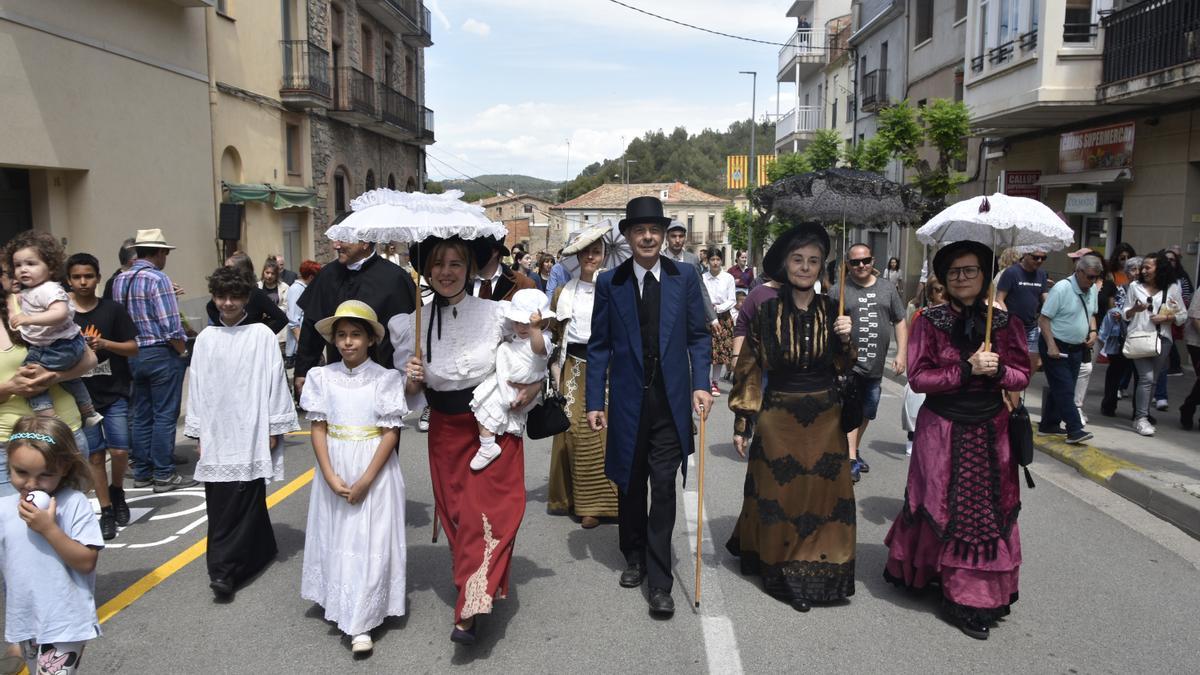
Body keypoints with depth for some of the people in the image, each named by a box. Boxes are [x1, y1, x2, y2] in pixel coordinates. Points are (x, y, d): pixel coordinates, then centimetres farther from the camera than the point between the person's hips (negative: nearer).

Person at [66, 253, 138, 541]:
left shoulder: (113, 310, -2)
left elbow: (133, 348, 0)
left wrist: (105, 344, -16)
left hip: (114, 393, -1)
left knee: (119, 451, -5)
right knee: (95, 455, 5)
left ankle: (117, 491, 25)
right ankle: (107, 511, 16)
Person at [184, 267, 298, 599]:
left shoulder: (262, 335, -2)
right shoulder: (206, 338, 9)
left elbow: (274, 382, -2)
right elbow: (197, 386, 11)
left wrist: (274, 429, -3)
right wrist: (198, 432, 10)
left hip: (250, 434, -4)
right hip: (215, 435, 4)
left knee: (241, 500, -7)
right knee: (218, 502, 6)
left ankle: (224, 570, -5)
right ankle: (260, 550, 21)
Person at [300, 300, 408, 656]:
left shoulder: (386, 378, -7)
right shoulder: (322, 377, 0)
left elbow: (391, 433, -9)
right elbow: (318, 430, -1)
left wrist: (365, 480, -15)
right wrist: (331, 477, -11)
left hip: (375, 470, -3)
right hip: (334, 469, 3)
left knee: (369, 542, -1)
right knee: (336, 539, 11)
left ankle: (360, 623, 4)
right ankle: (340, 608, 28)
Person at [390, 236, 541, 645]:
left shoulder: (496, 314, -8)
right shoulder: (411, 324, -2)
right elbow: (412, 395, 5)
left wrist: (534, 386, -12)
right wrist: (412, 380, -17)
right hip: (446, 432, 3)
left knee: (488, 512, -9)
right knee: (457, 516, 11)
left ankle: (469, 611, -6)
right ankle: (473, 590, 31)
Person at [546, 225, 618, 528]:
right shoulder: (564, 292, 10)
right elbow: (553, 334, 13)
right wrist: (556, 369, 6)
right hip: (575, 370, 2)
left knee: (608, 432, -4)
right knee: (578, 432, 0)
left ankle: (602, 499, 7)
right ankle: (586, 502, 11)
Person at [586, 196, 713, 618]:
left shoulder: (685, 278, 1)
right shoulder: (610, 283, 1)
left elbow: (699, 336, 5)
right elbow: (599, 346, 3)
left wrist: (700, 385, -7)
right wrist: (595, 402, -2)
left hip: (671, 401, -1)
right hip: (628, 401, 1)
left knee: (663, 489, -3)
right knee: (630, 485, 14)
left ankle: (659, 583, 5)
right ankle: (634, 559, 36)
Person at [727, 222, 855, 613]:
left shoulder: (832, 310, 0)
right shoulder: (767, 312, -7)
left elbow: (844, 368, 6)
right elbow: (750, 370, -3)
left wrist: (845, 340, -13)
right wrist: (742, 423, -4)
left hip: (825, 419, 2)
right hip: (778, 417, -2)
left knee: (825, 496, 8)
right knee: (781, 496, 8)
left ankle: (820, 569, 26)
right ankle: (783, 573, 23)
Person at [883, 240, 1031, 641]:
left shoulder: (1005, 322, 3)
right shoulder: (930, 321, -4)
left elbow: (1022, 377, 3)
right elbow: (918, 378, -10)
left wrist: (998, 370, -17)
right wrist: (967, 370, -20)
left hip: (989, 431, 3)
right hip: (942, 430, -2)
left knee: (987, 511, 4)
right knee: (943, 508, 5)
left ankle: (974, 597, 16)